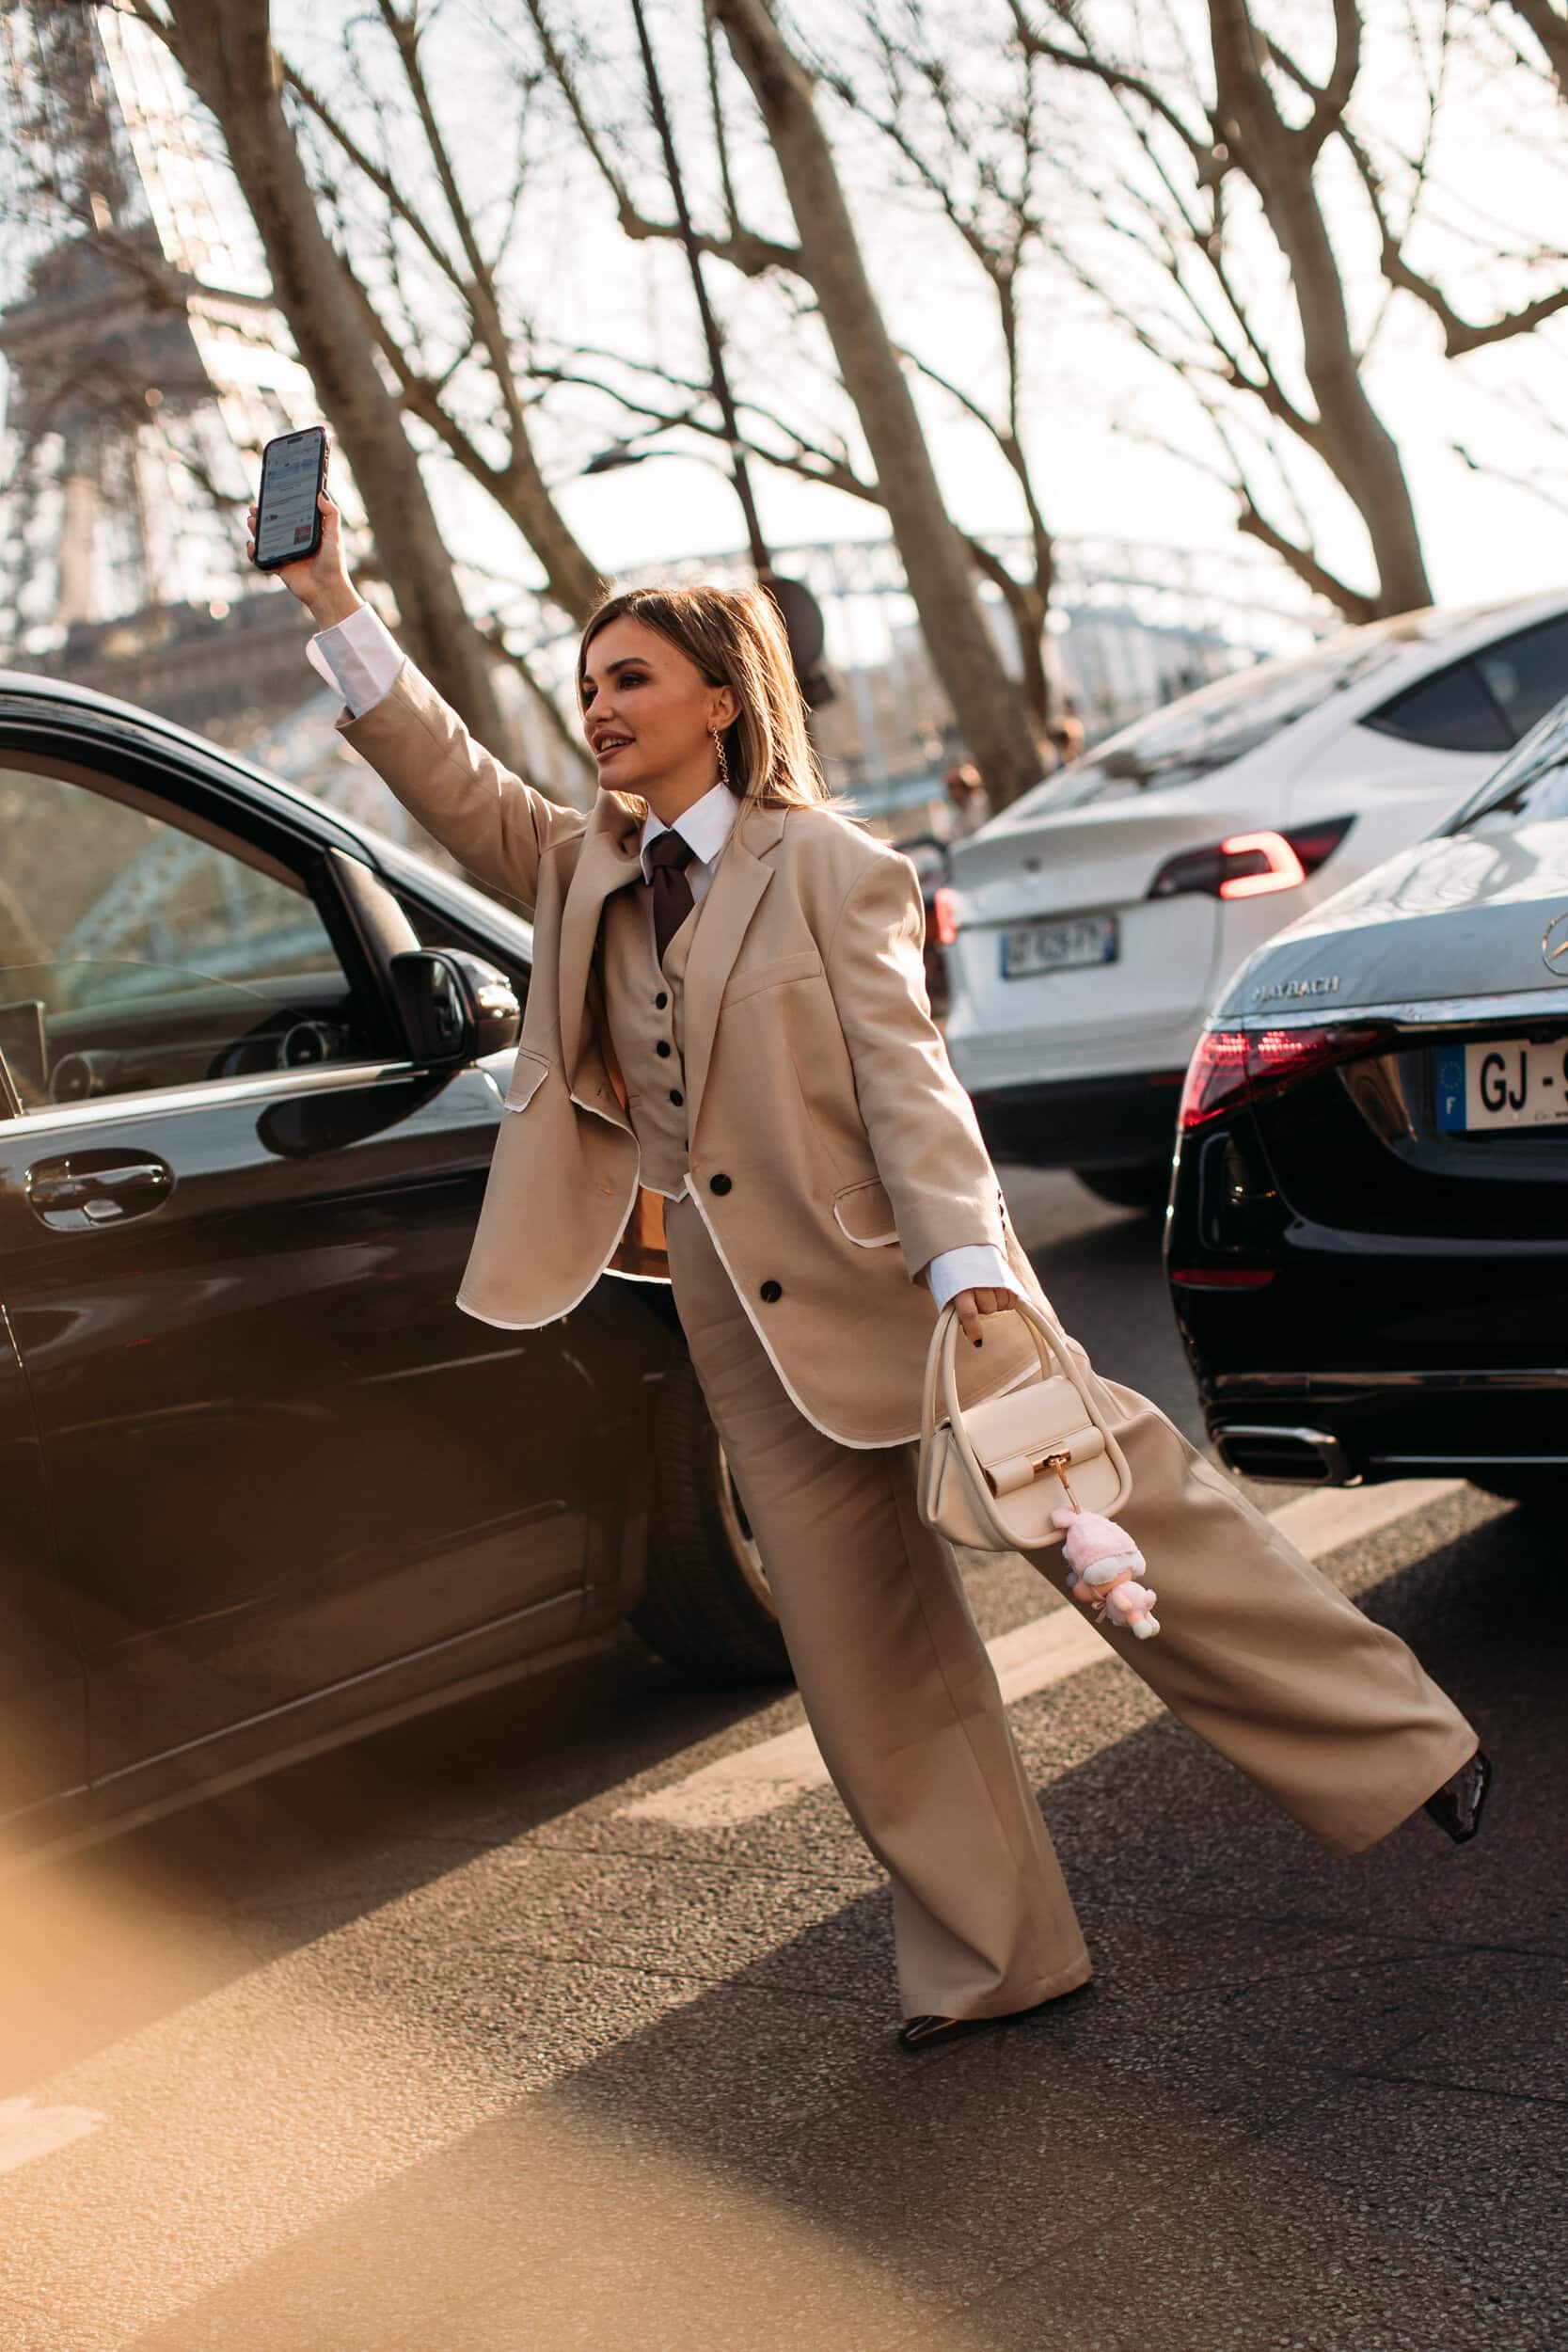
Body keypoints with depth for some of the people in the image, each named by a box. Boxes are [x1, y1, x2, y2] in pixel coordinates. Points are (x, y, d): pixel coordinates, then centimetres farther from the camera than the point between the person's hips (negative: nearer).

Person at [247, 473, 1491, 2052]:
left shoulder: (829, 867, -6)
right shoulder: (587, 878, 12)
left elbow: (906, 1080, -14)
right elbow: (452, 785, 6)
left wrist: (970, 1273, -25)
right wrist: (332, 606, -3)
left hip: (894, 1280, -5)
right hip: (750, 1330, 6)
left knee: (1118, 1511, -5)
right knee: (864, 1656, 7)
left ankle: (1396, 1743, 12)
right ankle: (988, 1962, 18)